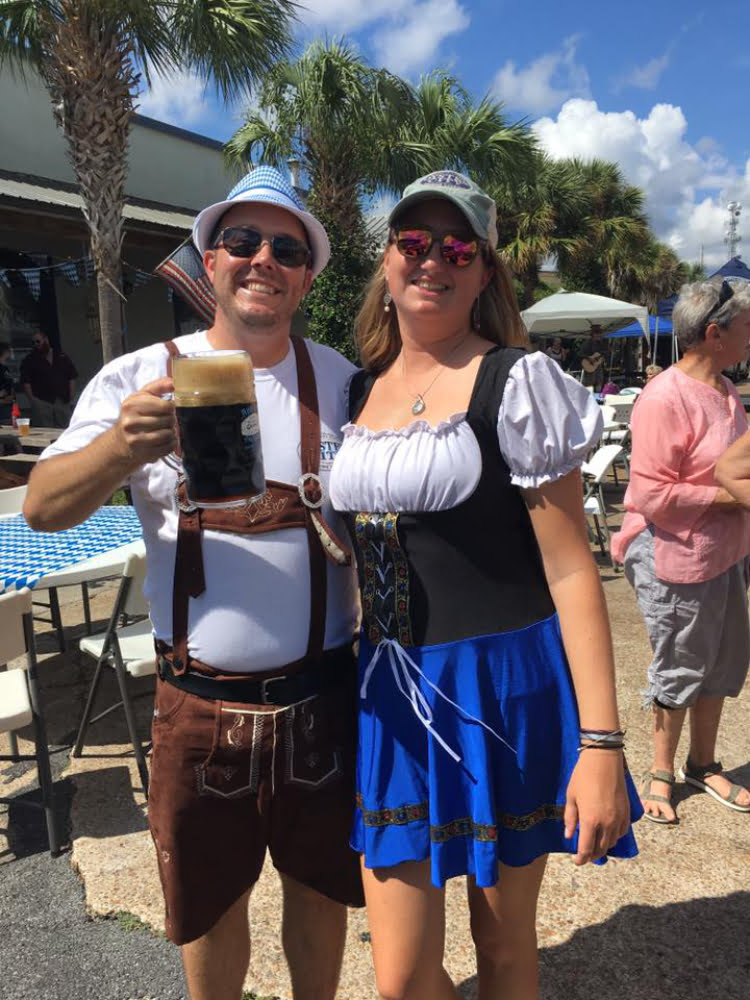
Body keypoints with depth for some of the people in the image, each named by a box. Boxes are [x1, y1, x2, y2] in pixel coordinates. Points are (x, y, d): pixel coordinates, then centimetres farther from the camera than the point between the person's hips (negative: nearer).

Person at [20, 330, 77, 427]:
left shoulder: (62, 357, 14)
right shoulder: (29, 360, 8)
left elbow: (72, 378, 12)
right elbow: (26, 382, 1)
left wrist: (71, 398, 3)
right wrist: (32, 399, -9)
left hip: (64, 402, 2)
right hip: (42, 403, -2)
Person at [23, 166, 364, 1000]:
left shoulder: (341, 381, -1)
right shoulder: (141, 378, -5)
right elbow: (43, 509, -12)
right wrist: (122, 447, -31)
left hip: (321, 696, 1)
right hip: (198, 702, -1)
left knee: (320, 886, 21)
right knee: (210, 903, 20)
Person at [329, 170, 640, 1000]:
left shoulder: (514, 383, -8)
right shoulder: (359, 391, 8)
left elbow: (570, 569, -11)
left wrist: (600, 743, -14)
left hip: (502, 688, -4)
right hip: (390, 694, 5)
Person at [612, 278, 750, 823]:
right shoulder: (664, 398, -21)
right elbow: (653, 495, -25)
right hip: (678, 559, -9)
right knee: (680, 671, 8)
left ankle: (703, 764, 40)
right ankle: (661, 771, 31)